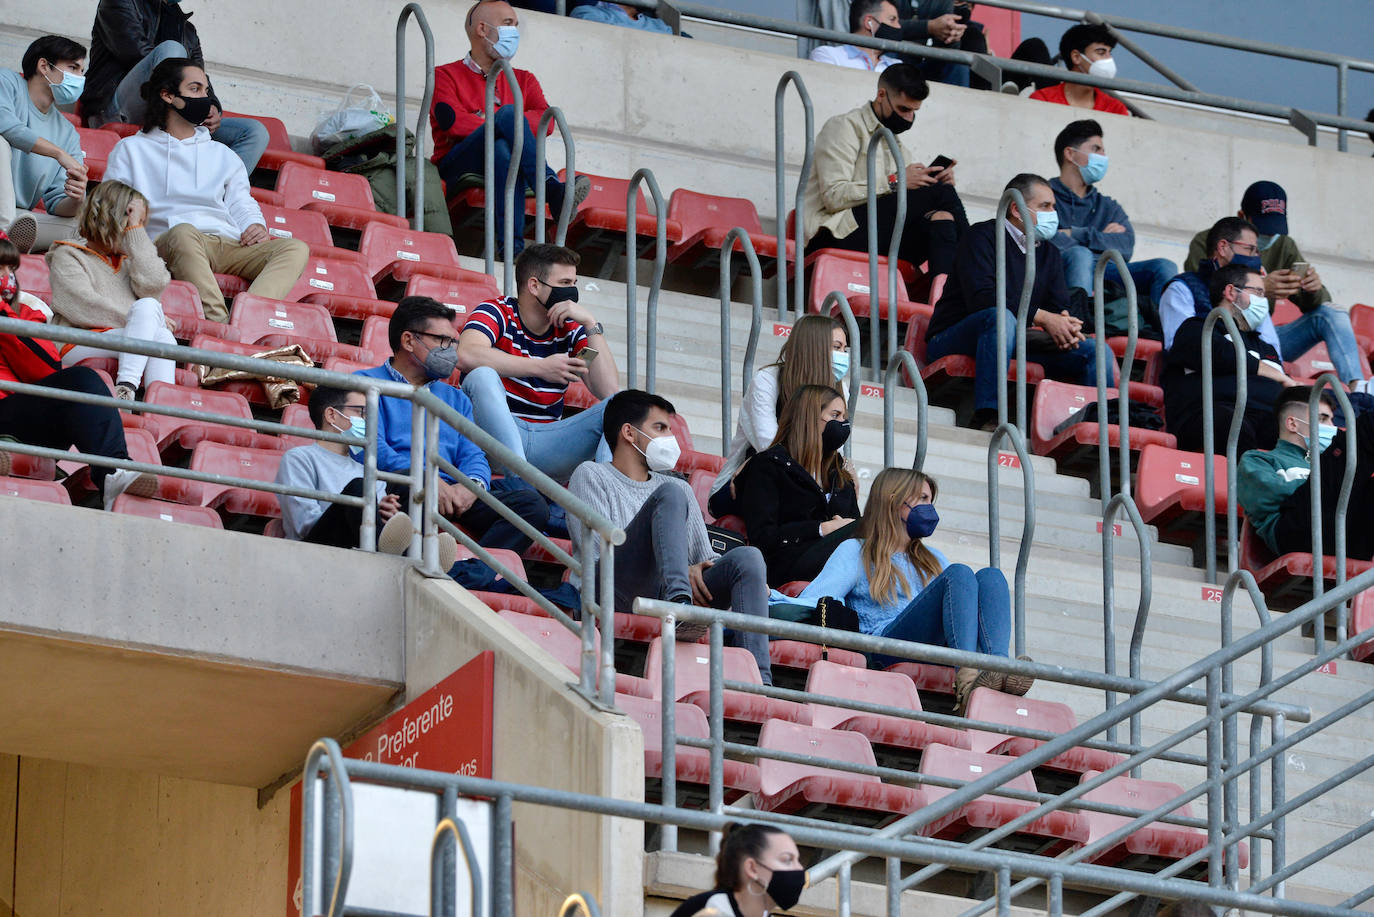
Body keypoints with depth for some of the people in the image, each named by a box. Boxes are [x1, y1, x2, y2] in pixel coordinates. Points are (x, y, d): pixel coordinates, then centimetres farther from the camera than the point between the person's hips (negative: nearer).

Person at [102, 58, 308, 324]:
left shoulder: (222, 155, 35)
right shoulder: (132, 150, 24)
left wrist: (255, 226, 2)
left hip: (228, 243, 4)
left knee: (296, 249, -25)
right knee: (184, 232, -42)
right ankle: (220, 323, -57)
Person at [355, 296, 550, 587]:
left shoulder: (456, 399, 32)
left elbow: (473, 455, 18)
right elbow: (372, 447, -4)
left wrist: (473, 484, -9)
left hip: (453, 494, 5)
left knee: (530, 502, -19)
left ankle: (468, 573, -41)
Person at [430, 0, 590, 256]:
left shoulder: (523, 81, 24)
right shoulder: (446, 76, 14)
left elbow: (546, 121, 2)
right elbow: (451, 120, -8)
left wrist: (485, 122, -8)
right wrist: (500, 122, -7)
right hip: (458, 170, -3)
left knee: (503, 150, -37)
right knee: (508, 113, -29)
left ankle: (512, 245, -57)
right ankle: (553, 192, -47)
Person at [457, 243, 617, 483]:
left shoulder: (570, 330, 10)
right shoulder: (497, 313, -2)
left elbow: (608, 389, -3)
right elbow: (466, 355, -27)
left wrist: (591, 325, -8)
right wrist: (542, 368, -20)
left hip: (547, 444, 4)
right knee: (482, 376, -31)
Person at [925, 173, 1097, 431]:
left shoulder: (1050, 254, 16)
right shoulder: (983, 237, -7)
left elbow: (1059, 307, 7)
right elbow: (981, 297, -22)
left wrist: (1065, 327, -19)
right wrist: (1041, 317, -25)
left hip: (1014, 344, 7)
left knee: (1094, 352, -7)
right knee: (1001, 317, -39)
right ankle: (987, 417, -46)